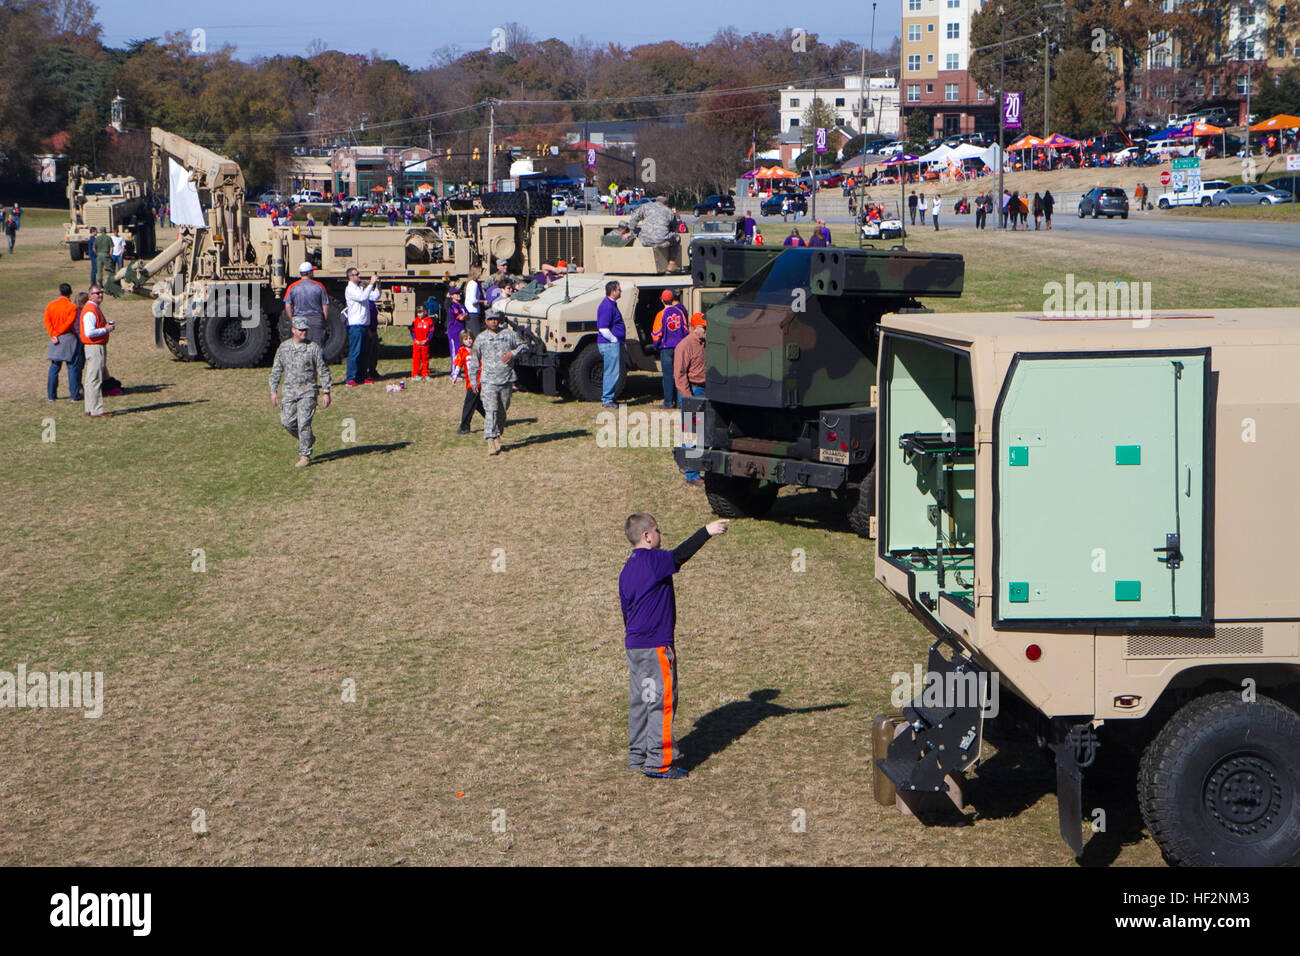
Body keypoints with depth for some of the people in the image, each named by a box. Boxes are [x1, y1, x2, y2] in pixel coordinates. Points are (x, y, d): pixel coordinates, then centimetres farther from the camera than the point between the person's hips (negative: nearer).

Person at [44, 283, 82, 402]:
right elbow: (69, 322, -15)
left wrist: (53, 334, -11)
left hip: (55, 340, 4)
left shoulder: (51, 305, 3)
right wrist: (57, 333, -8)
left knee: (54, 367, 11)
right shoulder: (72, 307, -8)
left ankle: (51, 395, 13)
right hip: (69, 338, -4)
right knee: (72, 367, 2)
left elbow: (47, 320, -6)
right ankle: (75, 395, 1)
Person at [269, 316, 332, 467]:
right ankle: (308, 439, 25)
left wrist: (326, 392, -6)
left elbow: (323, 371, -1)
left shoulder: (313, 347, -2)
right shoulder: (283, 347, 8)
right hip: (289, 391, 4)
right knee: (287, 421, -2)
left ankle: (305, 455, -3)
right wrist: (274, 391, 9)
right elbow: (276, 370, 14)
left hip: (307, 390, -4)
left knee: (303, 422, -11)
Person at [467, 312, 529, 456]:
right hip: (488, 381, -2)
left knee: (502, 411, 8)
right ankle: (491, 440, -17)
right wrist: (474, 381, 8)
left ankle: (497, 435, 23)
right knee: (491, 410, -12)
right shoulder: (480, 339, 6)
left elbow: (524, 346, 15)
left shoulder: (509, 334, 7)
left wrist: (513, 353, -6)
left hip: (507, 380, 2)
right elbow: (474, 361, 12)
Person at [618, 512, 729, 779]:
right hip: (655, 646, -9)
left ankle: (637, 757, 19)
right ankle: (658, 762, -4)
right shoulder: (653, 561, -12)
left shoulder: (627, 569, 15)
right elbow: (681, 555, -27)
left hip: (633, 646, 9)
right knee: (662, 700, -4)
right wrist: (706, 531, -23)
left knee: (639, 702, 14)